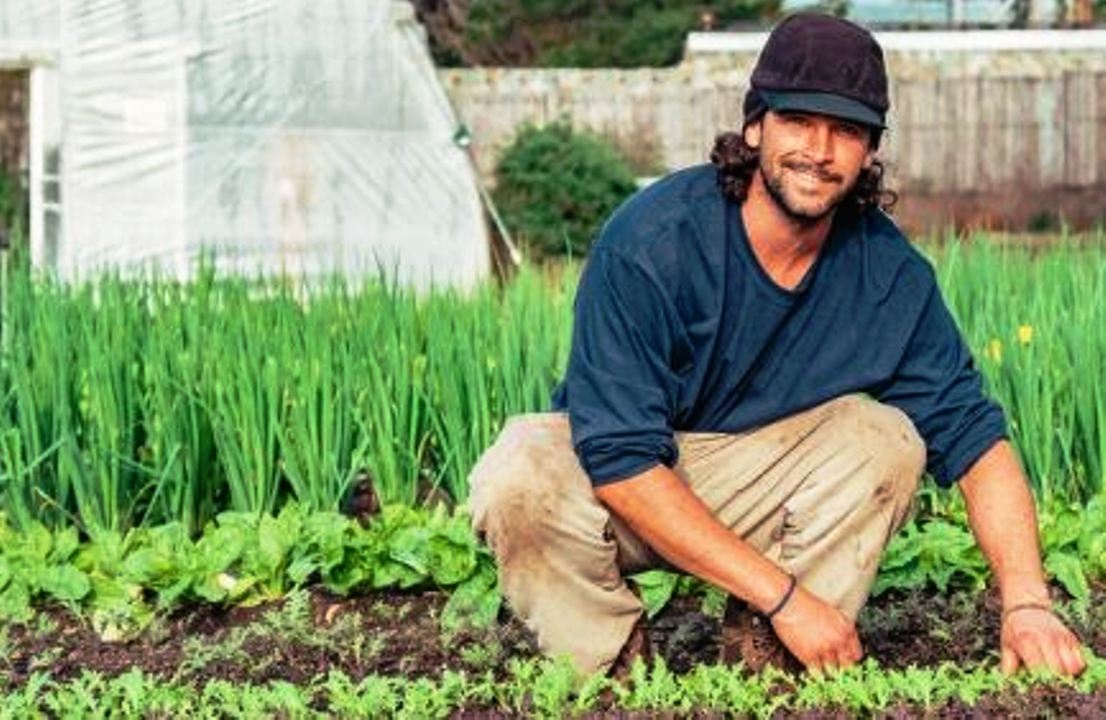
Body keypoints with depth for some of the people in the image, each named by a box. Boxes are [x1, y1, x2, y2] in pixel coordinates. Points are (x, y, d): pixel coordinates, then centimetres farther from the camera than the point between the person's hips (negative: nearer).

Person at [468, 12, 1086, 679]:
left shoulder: (891, 272, -12)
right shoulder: (650, 241, -26)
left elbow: (974, 435, -10)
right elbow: (620, 460, -30)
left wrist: (1026, 602, -26)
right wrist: (782, 594, -32)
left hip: (750, 486, 3)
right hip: (619, 491, -3)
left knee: (888, 438, -21)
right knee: (521, 481, -35)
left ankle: (766, 651, -12)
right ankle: (614, 665, -9)